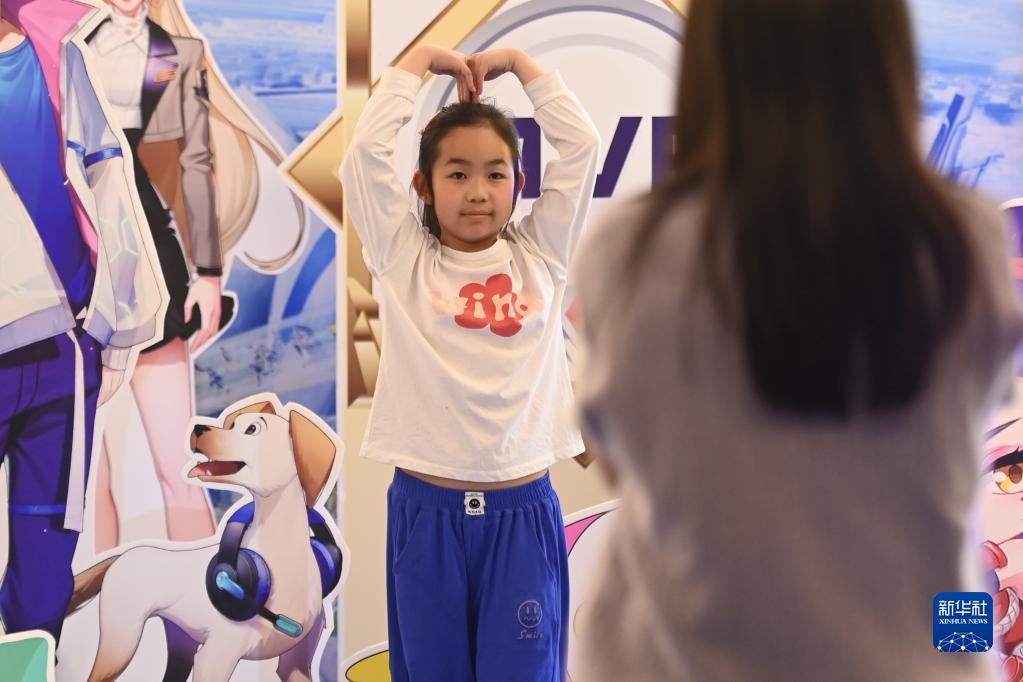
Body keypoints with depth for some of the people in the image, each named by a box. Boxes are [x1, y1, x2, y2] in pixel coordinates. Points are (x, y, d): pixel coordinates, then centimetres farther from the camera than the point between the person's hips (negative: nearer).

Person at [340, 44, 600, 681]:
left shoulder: (540, 256, 5)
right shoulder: (404, 259, 1)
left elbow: (583, 144, 0)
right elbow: (368, 149, -7)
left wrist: (518, 62, 6)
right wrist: (420, 60, 2)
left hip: (522, 512, 1)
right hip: (427, 511, 0)